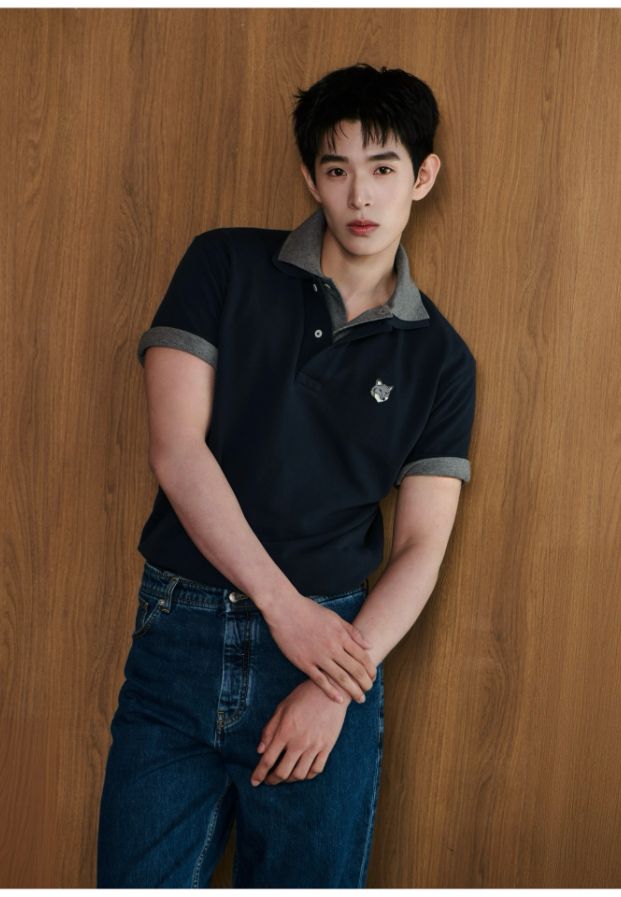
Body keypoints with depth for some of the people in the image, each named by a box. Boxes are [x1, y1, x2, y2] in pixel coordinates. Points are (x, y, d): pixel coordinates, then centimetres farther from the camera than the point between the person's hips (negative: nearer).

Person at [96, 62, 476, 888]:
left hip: (332, 640, 1)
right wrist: (284, 604, -13)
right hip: (179, 634, 0)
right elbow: (176, 449, -8)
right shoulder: (226, 267, 2)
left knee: (310, 877, 9)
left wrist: (335, 686, -14)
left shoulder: (440, 359, 5)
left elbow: (421, 549, 0)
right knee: (136, 878, 3)